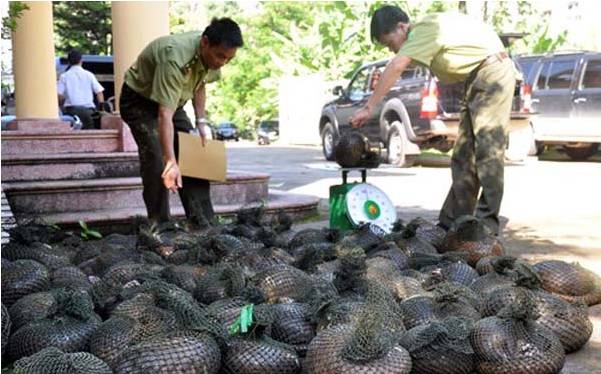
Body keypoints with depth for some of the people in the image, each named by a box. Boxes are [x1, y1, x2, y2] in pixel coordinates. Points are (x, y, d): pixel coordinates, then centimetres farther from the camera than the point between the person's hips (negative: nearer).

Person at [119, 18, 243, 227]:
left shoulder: (211, 55, -16)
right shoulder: (175, 59, -40)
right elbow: (164, 115, -45)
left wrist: (201, 121, -1)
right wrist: (171, 162, -51)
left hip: (171, 100, 7)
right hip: (139, 101, -7)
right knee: (157, 164, -21)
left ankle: (203, 224, 4)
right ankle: (159, 226, -12)